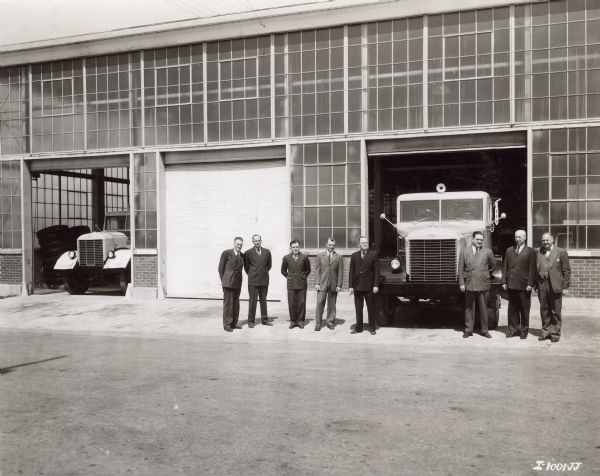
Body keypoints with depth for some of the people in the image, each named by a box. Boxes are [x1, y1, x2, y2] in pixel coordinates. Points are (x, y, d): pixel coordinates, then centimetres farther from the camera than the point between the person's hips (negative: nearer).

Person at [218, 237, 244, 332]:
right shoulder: (226, 253, -7)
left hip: (237, 282, 5)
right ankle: (227, 324, 4)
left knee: (236, 303, 8)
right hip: (228, 282, -5)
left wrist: (238, 279, 10)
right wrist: (223, 280, 1)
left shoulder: (242, 256, 7)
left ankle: (234, 323, 16)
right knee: (228, 303, -2)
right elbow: (221, 267, -2)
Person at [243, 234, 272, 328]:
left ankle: (264, 320, 18)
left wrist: (264, 273, 13)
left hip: (264, 280, 3)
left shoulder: (267, 252, 6)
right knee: (252, 301, -2)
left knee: (263, 300, 10)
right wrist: (251, 275, 7)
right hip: (253, 281, -3)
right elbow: (246, 266, 7)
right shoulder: (248, 253, -3)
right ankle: (251, 321, 5)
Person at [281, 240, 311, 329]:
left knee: (301, 303, 1)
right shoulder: (286, 258, 2)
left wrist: (303, 277, 8)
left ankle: (300, 321, 11)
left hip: (302, 284, 0)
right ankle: (293, 321, 10)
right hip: (291, 285, 1)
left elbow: (308, 270, 14)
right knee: (291, 304, 0)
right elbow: (283, 270, 16)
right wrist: (289, 277, 9)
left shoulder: (304, 257, 0)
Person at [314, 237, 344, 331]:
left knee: (332, 304, 5)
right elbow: (317, 270, 5)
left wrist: (339, 285, -4)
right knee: (320, 303, -5)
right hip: (322, 284, 0)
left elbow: (340, 272, 3)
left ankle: (330, 322, 16)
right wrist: (317, 283, -3)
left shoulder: (339, 257, 6)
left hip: (333, 284, 1)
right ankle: (318, 324, 2)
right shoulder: (320, 256, 7)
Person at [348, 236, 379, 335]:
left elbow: (376, 271, -1)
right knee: (358, 309, 7)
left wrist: (376, 285, -8)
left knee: (371, 308, 5)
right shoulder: (354, 256, 8)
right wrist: (351, 286, 1)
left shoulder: (373, 255, 2)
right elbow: (351, 271, 7)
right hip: (357, 286, 2)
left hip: (369, 287, -2)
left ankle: (372, 328, 14)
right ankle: (358, 328, 14)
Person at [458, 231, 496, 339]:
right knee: (469, 308, 5)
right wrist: (461, 283, -3)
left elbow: (493, 266, 17)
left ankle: (484, 330, 16)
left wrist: (485, 274, 13)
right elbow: (460, 269, 2)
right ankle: (468, 330, 13)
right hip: (469, 284, 0)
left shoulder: (488, 252, 5)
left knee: (483, 308, 7)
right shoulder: (464, 252, 4)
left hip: (483, 284, 0)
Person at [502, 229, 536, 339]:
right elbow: (505, 267, 11)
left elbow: (532, 269, -4)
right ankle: (514, 329, 16)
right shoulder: (509, 250, 13)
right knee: (512, 309, 8)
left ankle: (524, 330, 14)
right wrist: (504, 282, 4)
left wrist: (530, 284, -10)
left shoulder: (530, 251, 1)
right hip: (511, 285, 4)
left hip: (524, 285, -4)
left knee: (524, 309, 4)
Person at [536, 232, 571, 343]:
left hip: (555, 286, -3)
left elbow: (566, 270, 0)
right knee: (544, 310, 9)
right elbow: (536, 269, 10)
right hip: (542, 286, 3)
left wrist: (565, 287, -4)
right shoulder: (539, 253, 10)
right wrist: (536, 285, 4)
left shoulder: (561, 252, 1)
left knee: (556, 311, 3)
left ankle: (555, 333, 14)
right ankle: (546, 331, 21)